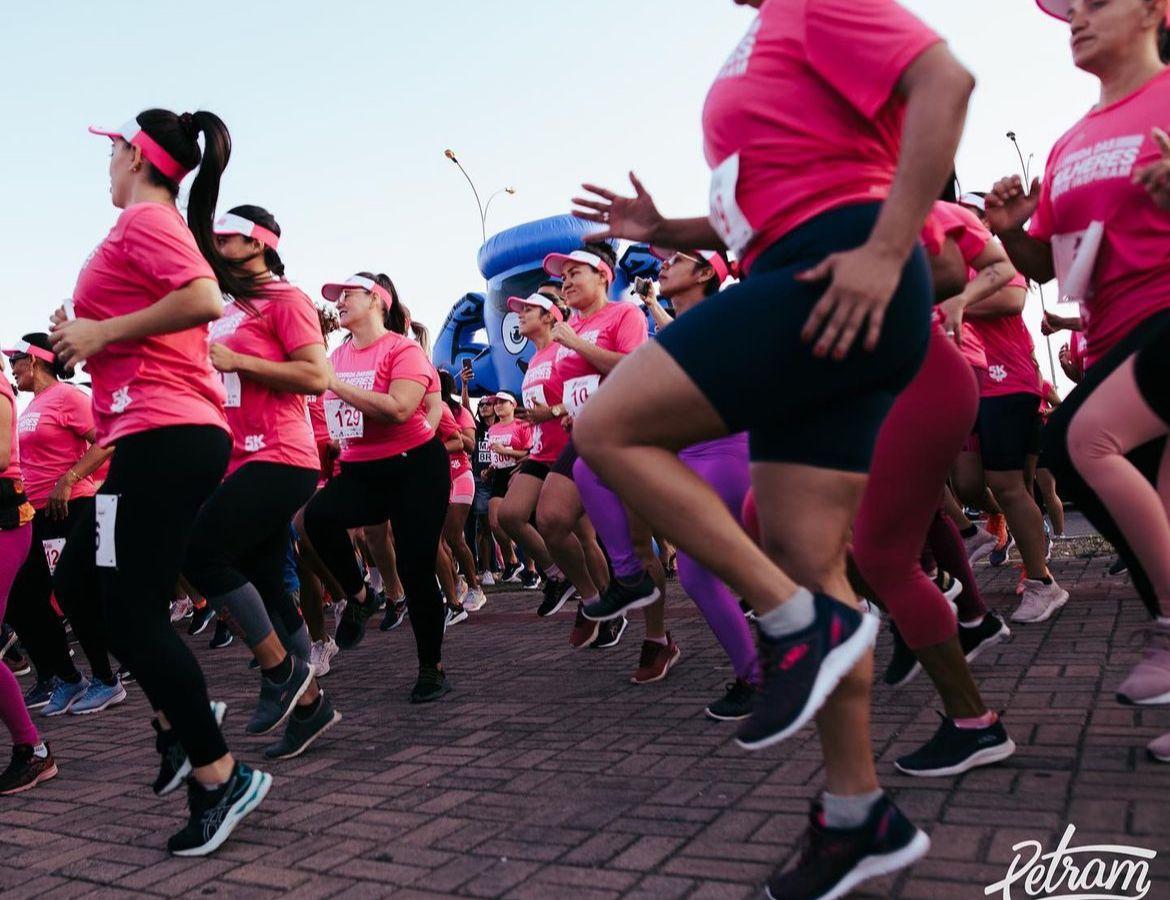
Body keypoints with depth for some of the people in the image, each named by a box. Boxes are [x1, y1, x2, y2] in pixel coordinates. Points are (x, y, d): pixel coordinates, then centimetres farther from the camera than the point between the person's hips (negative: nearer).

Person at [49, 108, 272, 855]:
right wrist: (83, 332, 13)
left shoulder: (143, 219, -6)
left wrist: (99, 333, -14)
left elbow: (203, 299, -24)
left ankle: (221, 776, 0)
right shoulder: (170, 225, 22)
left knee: (131, 610, -6)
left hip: (161, 435, -10)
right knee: (80, 577, 18)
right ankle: (179, 717, 19)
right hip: (178, 435, 10)